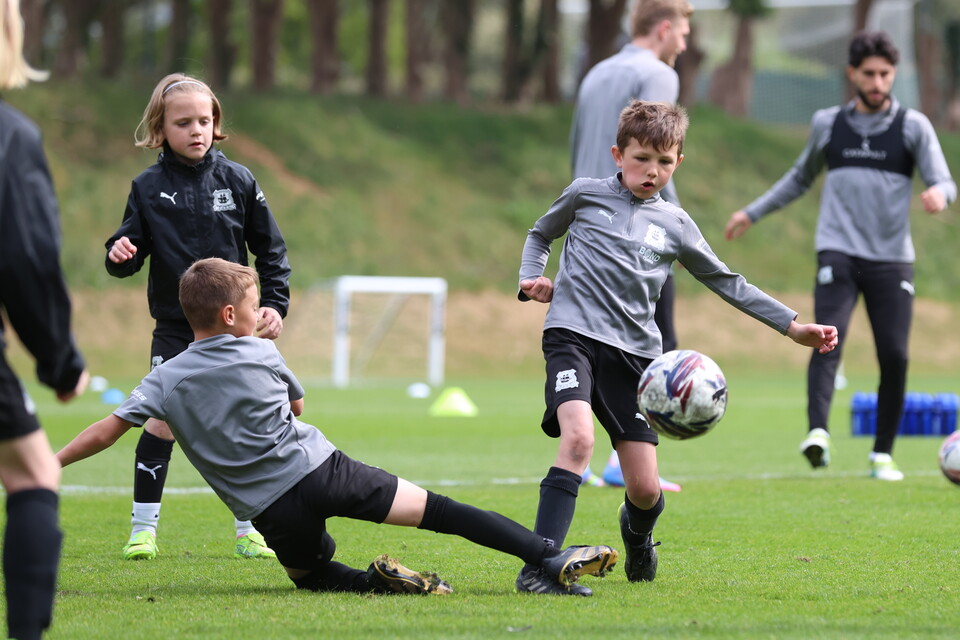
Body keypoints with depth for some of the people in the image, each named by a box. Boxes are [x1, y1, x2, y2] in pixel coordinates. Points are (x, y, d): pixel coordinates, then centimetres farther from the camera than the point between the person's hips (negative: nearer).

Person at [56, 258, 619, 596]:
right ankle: (551, 558, -6)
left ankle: (378, 580, -6)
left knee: (309, 573, 28)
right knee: (437, 509, 3)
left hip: (271, 508, 1)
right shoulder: (263, 354, 5)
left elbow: (104, 434, 0)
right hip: (322, 469, -1)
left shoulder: (165, 382, 4)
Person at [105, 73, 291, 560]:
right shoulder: (149, 187, -2)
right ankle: (143, 529, 0)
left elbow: (270, 249, 5)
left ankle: (248, 531, 15)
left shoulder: (237, 181, -1)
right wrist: (120, 257, -22)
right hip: (174, 330, -1)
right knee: (161, 420, -9)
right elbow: (132, 247, 1)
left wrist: (274, 303, -3)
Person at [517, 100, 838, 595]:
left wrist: (792, 326, 14)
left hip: (634, 351, 3)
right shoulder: (585, 195, 8)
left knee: (646, 489, -1)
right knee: (578, 439, -30)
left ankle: (637, 534, 38)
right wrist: (531, 279, 6)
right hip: (574, 333, -3)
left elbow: (727, 283, 19)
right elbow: (541, 234, 25)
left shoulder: (675, 224, 13)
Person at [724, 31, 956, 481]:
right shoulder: (827, 124, 11)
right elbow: (800, 178, 28)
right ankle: (818, 434, -33)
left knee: (894, 356, -6)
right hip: (838, 253, 0)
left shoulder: (913, 126, 6)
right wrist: (753, 212, 29)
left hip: (892, 258, 0)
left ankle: (882, 454, 7)